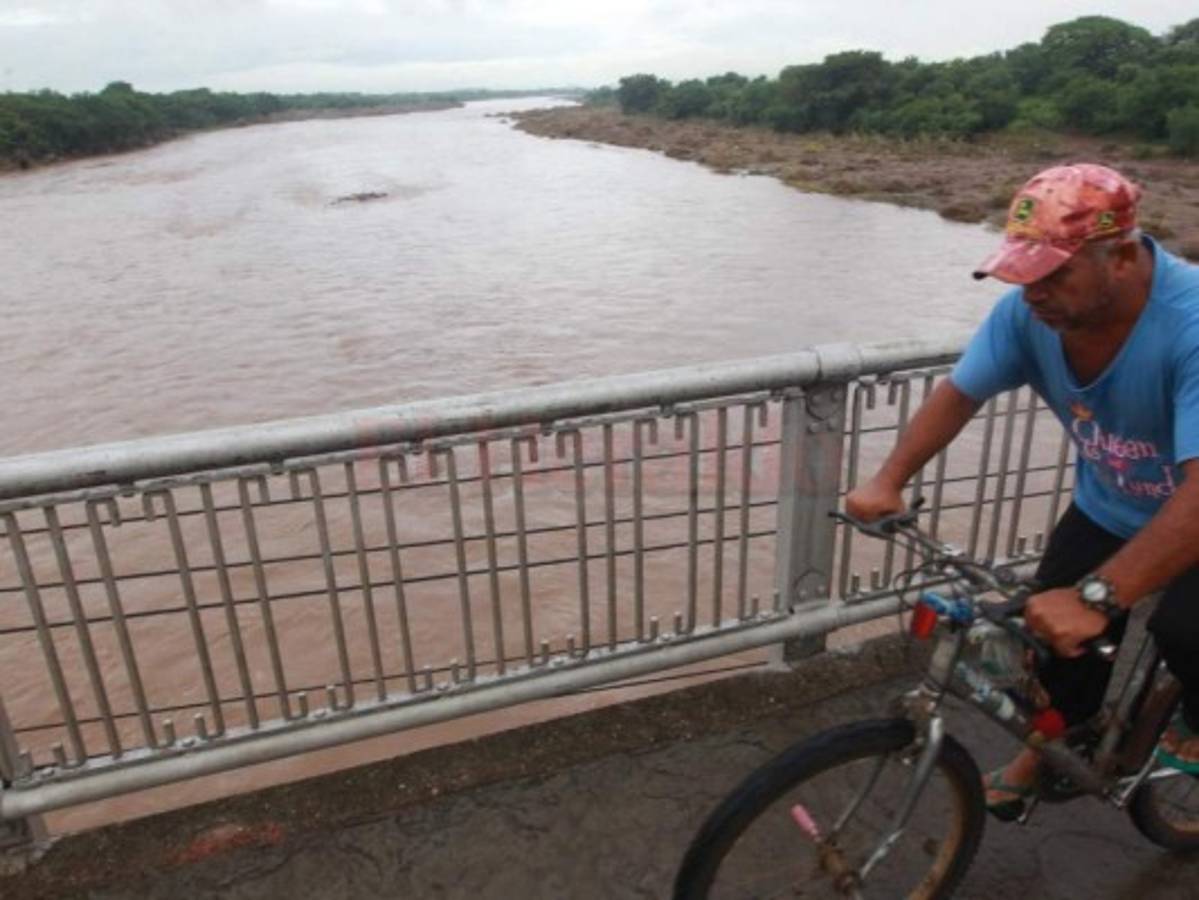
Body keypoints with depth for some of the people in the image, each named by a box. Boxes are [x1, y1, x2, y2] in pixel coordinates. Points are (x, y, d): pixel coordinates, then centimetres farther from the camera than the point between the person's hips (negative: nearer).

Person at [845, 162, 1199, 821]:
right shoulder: (1032, 309, -20)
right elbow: (958, 394, -11)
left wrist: (1096, 597, -52)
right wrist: (888, 481, -25)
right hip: (1106, 511, 5)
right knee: (1055, 636, 4)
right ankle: (1041, 758, 34)